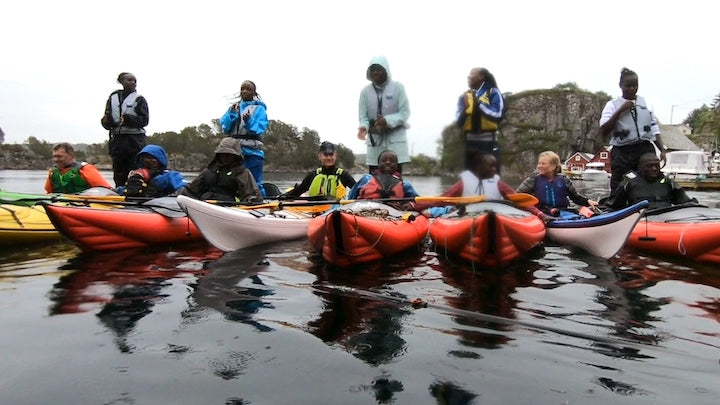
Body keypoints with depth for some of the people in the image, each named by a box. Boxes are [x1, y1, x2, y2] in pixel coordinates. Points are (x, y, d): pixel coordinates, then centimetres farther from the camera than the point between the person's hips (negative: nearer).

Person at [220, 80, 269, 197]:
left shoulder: (259, 108, 4)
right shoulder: (234, 107, 16)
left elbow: (260, 129, -9)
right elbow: (224, 127, 6)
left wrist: (249, 121, -25)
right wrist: (232, 114, -8)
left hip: (252, 151, -4)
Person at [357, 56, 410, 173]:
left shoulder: (398, 87, -4)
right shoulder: (365, 91, 2)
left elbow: (405, 113, -7)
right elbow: (363, 116, 1)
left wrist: (388, 120, -24)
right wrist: (364, 127, -22)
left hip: (395, 139, -2)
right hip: (374, 140, 2)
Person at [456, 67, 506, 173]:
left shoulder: (493, 93, 0)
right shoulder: (464, 96, 10)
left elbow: (498, 115, -15)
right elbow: (458, 122, 3)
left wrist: (479, 103, -16)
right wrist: (465, 108, -15)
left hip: (489, 143, -3)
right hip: (470, 143, 4)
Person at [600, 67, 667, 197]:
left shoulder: (646, 103, 15)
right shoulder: (612, 105, 3)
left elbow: (654, 129, 15)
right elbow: (603, 130, -9)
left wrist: (662, 150, 5)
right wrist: (620, 110, -13)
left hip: (645, 150, 3)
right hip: (622, 153, -3)